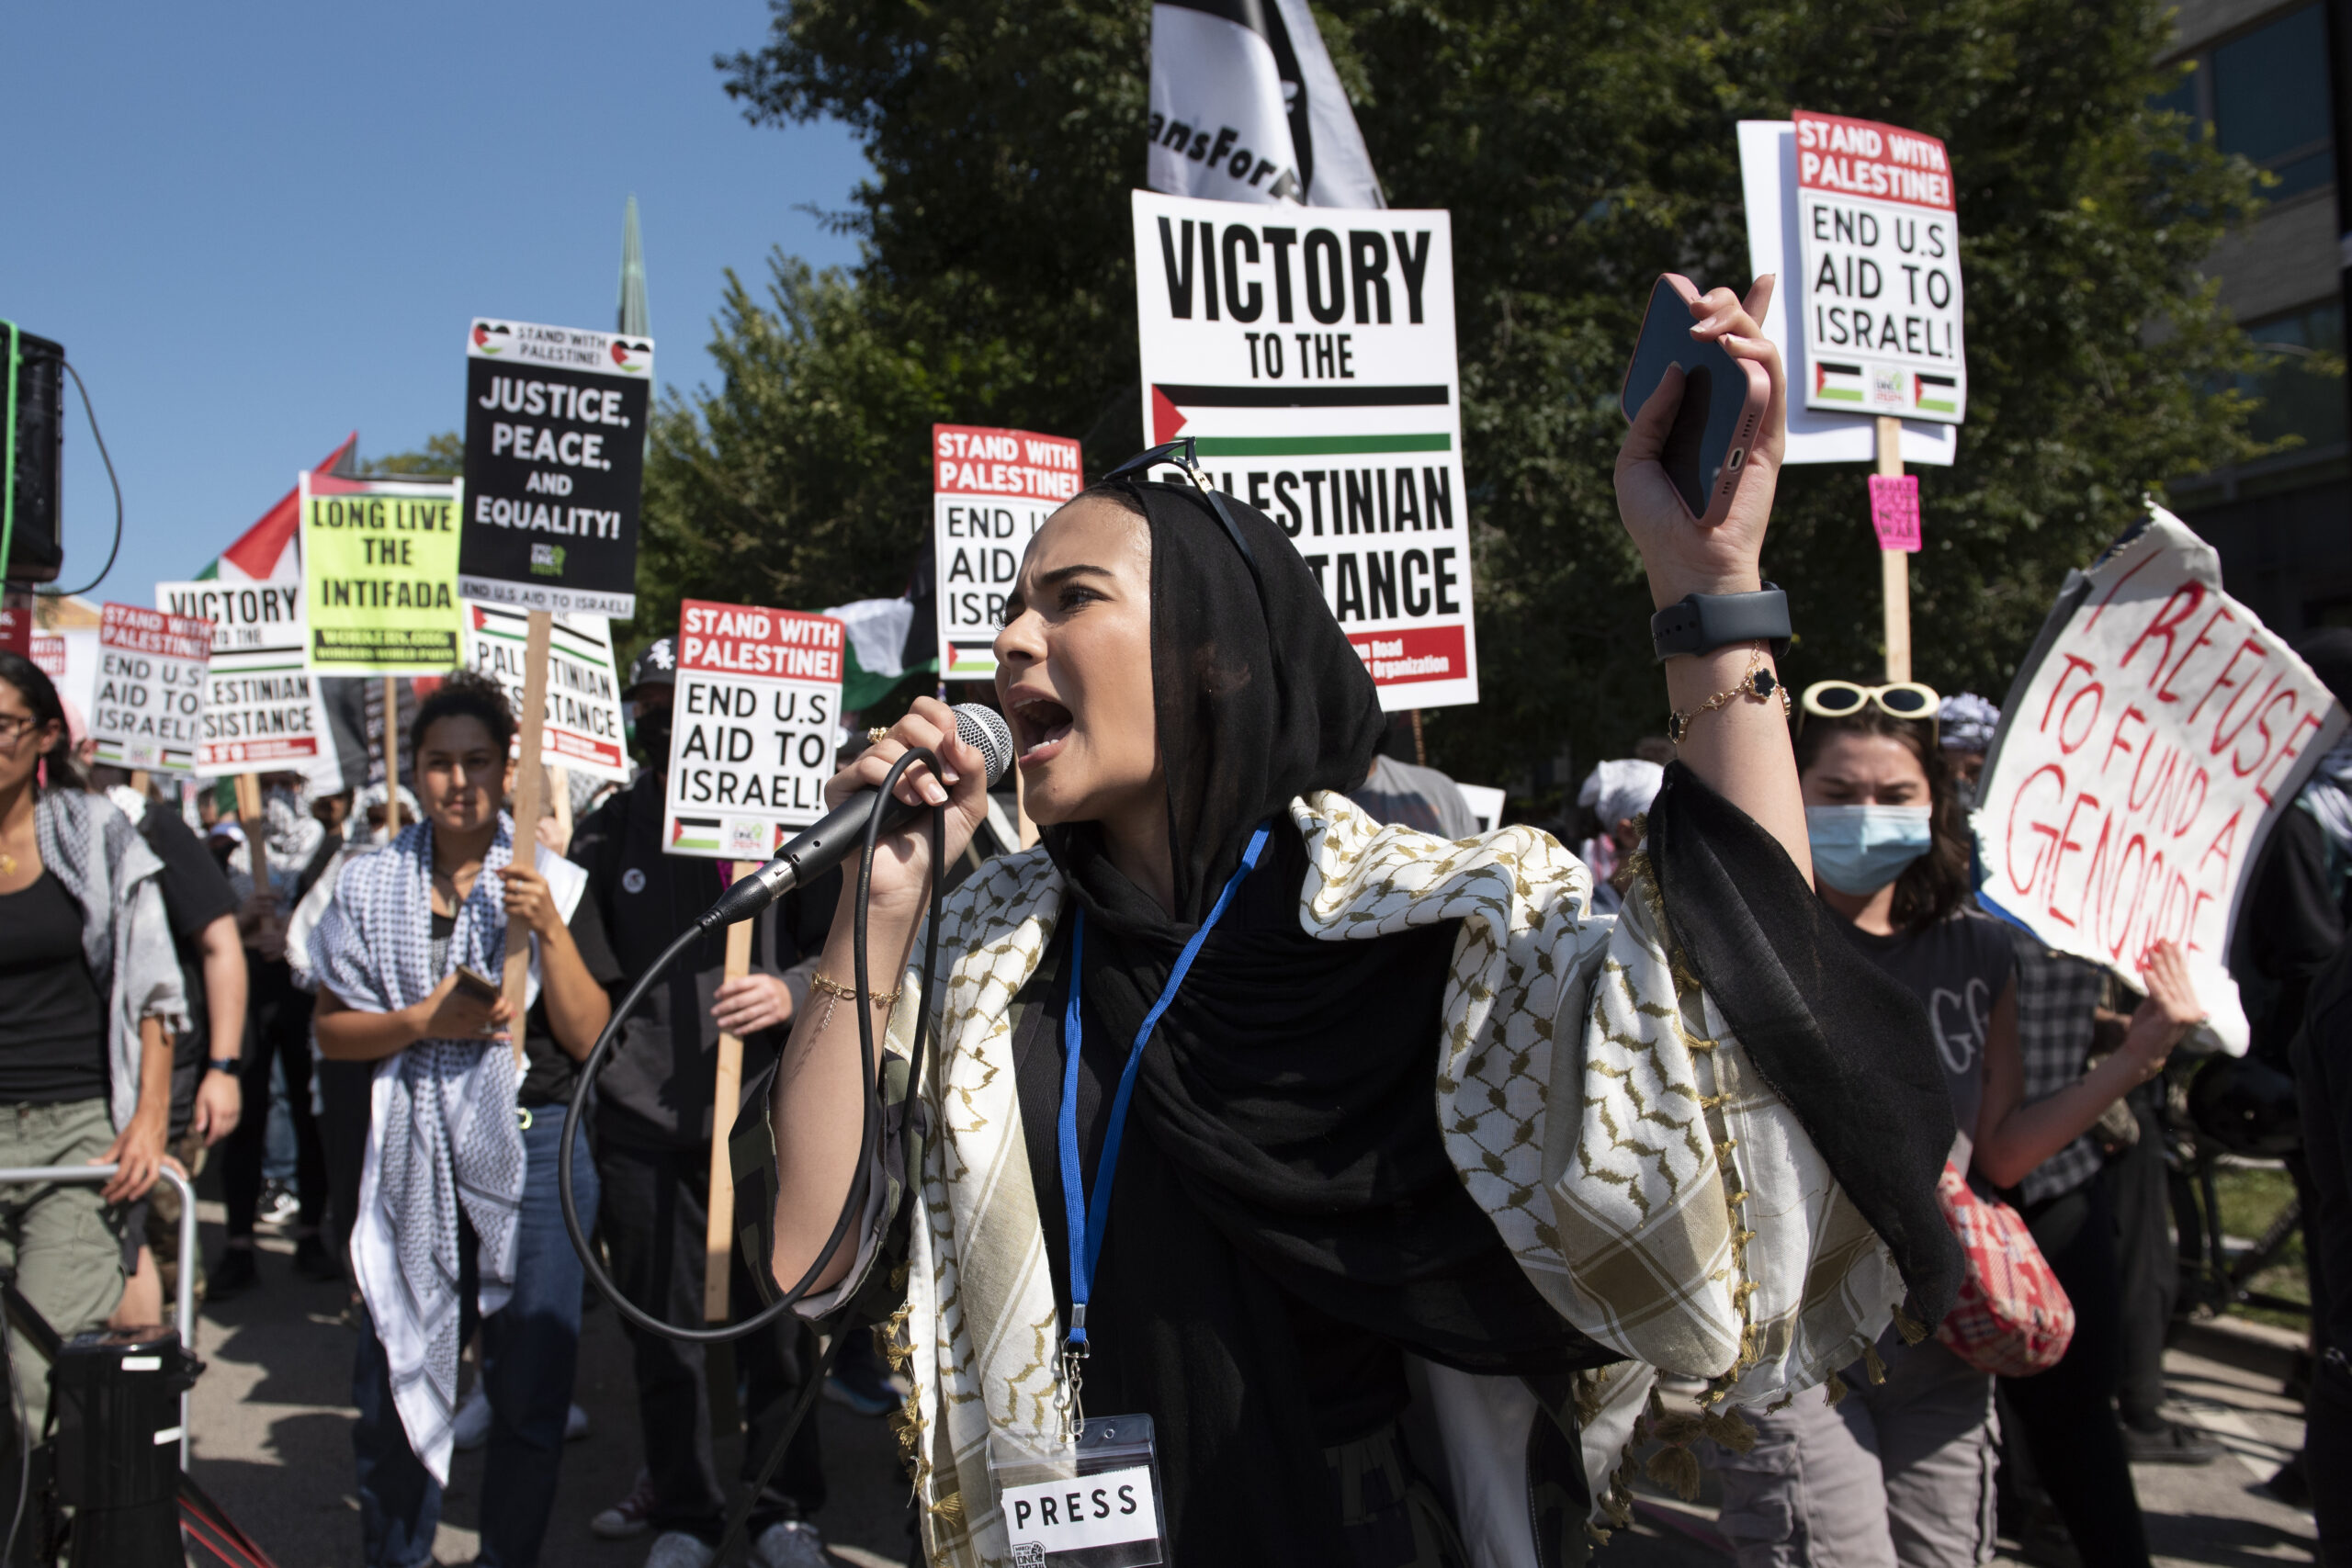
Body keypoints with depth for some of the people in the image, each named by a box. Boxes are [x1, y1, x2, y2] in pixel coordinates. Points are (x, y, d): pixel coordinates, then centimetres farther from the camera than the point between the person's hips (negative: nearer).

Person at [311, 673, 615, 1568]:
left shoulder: (552, 884, 2)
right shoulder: (372, 885, 7)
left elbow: (590, 1036, -3)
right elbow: (331, 1030, 7)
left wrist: (550, 929, -15)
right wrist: (422, 1022, -10)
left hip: (532, 1147, -1)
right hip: (416, 1152, 2)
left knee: (530, 1391, 0)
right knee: (392, 1378, 4)